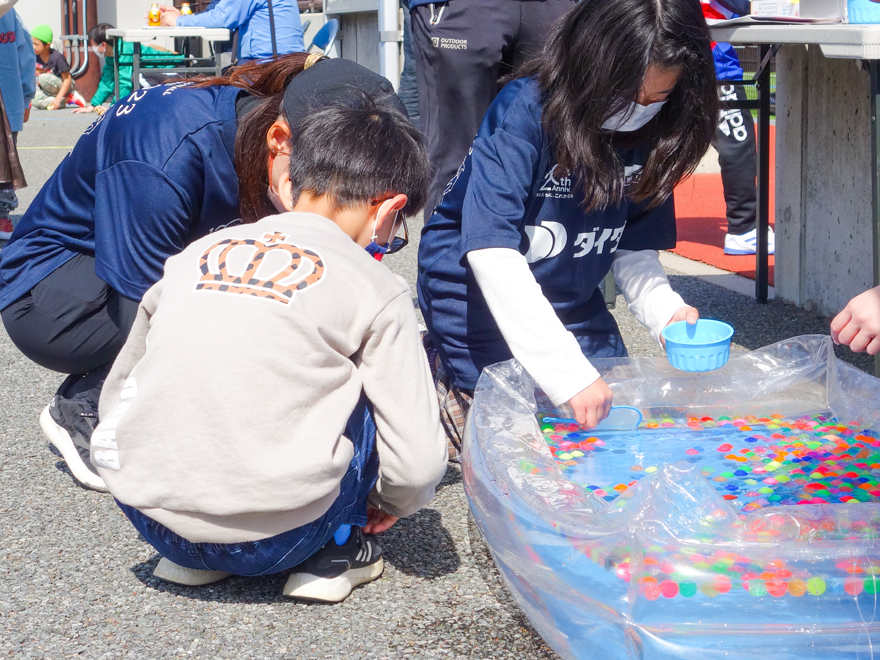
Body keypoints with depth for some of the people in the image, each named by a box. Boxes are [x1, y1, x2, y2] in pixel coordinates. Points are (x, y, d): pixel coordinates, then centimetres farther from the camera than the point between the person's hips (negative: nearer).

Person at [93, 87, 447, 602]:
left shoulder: (194, 256, 13)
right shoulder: (375, 289, 1)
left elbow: (117, 394, 22)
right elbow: (419, 464, -1)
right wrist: (394, 504, 22)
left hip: (147, 515, 4)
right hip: (271, 540, -4)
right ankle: (335, 548, 14)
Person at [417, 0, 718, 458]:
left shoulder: (653, 132, -10)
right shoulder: (525, 111, -28)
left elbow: (634, 248, -2)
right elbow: (492, 254, -34)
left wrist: (665, 310, -24)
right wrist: (568, 372, -39)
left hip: (571, 297, 6)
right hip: (481, 291, -6)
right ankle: (442, 384, 17)